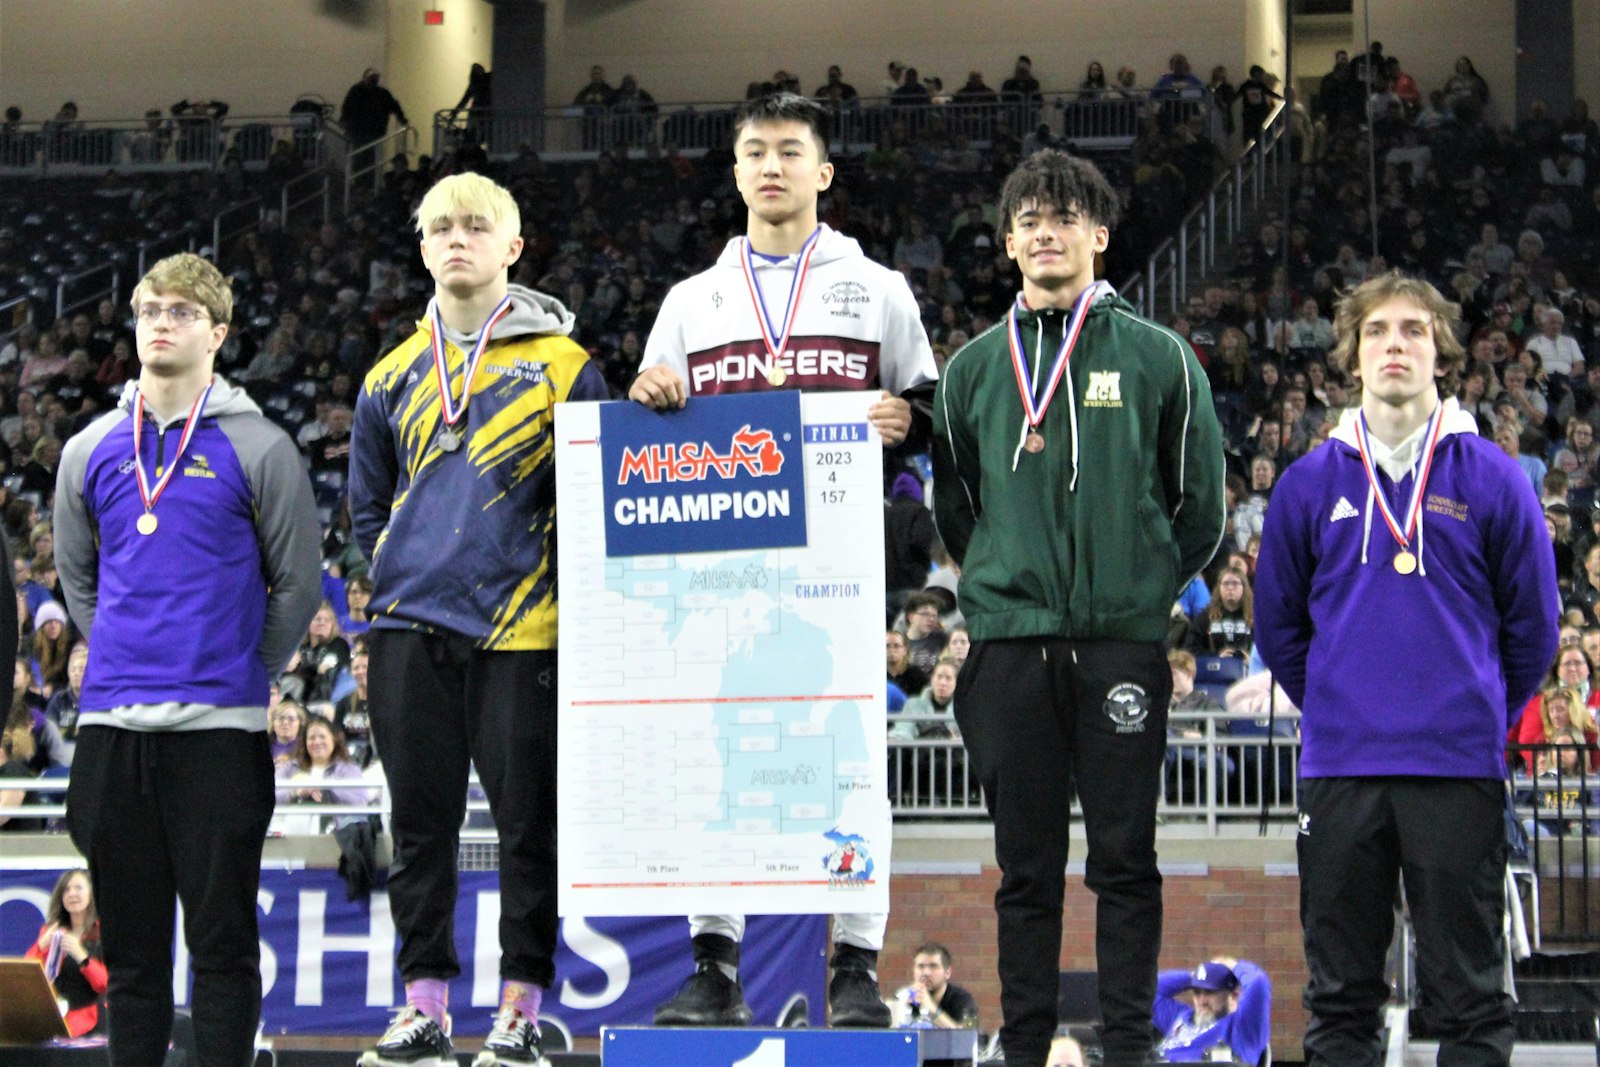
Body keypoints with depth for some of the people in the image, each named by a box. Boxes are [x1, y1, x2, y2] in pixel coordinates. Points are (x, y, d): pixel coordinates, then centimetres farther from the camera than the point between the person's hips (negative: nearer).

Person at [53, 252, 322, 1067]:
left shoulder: (258, 449, 1)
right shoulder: (91, 451, 12)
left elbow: (297, 584, 5)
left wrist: (247, 670, 4)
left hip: (219, 725, -4)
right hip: (111, 724, 4)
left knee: (222, 938, -1)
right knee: (130, 941, 8)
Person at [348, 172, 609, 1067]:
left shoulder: (564, 365, 2)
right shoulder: (394, 377, 14)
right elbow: (368, 501, 22)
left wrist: (565, 583, -4)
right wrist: (400, 574, 11)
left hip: (519, 626, -4)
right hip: (411, 631, 4)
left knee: (528, 819, -1)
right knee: (421, 821, 6)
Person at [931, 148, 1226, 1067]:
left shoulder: (1158, 358, 4)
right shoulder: (973, 369, 11)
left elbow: (1201, 501, 8)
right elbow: (954, 504, 20)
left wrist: (1150, 588, 8)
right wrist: (1002, 579, 13)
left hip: (1125, 639, -2)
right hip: (1010, 641, 2)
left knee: (1125, 861, -1)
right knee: (1027, 865, 5)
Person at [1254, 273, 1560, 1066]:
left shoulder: (1492, 480, 1)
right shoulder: (1309, 485, 6)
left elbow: (1532, 627, 7)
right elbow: (1278, 624, 15)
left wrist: (1484, 715, 10)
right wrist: (1332, 707, 12)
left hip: (1460, 767, -2)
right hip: (1338, 767, 2)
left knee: (1467, 988, 3)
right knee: (1340, 994, 9)